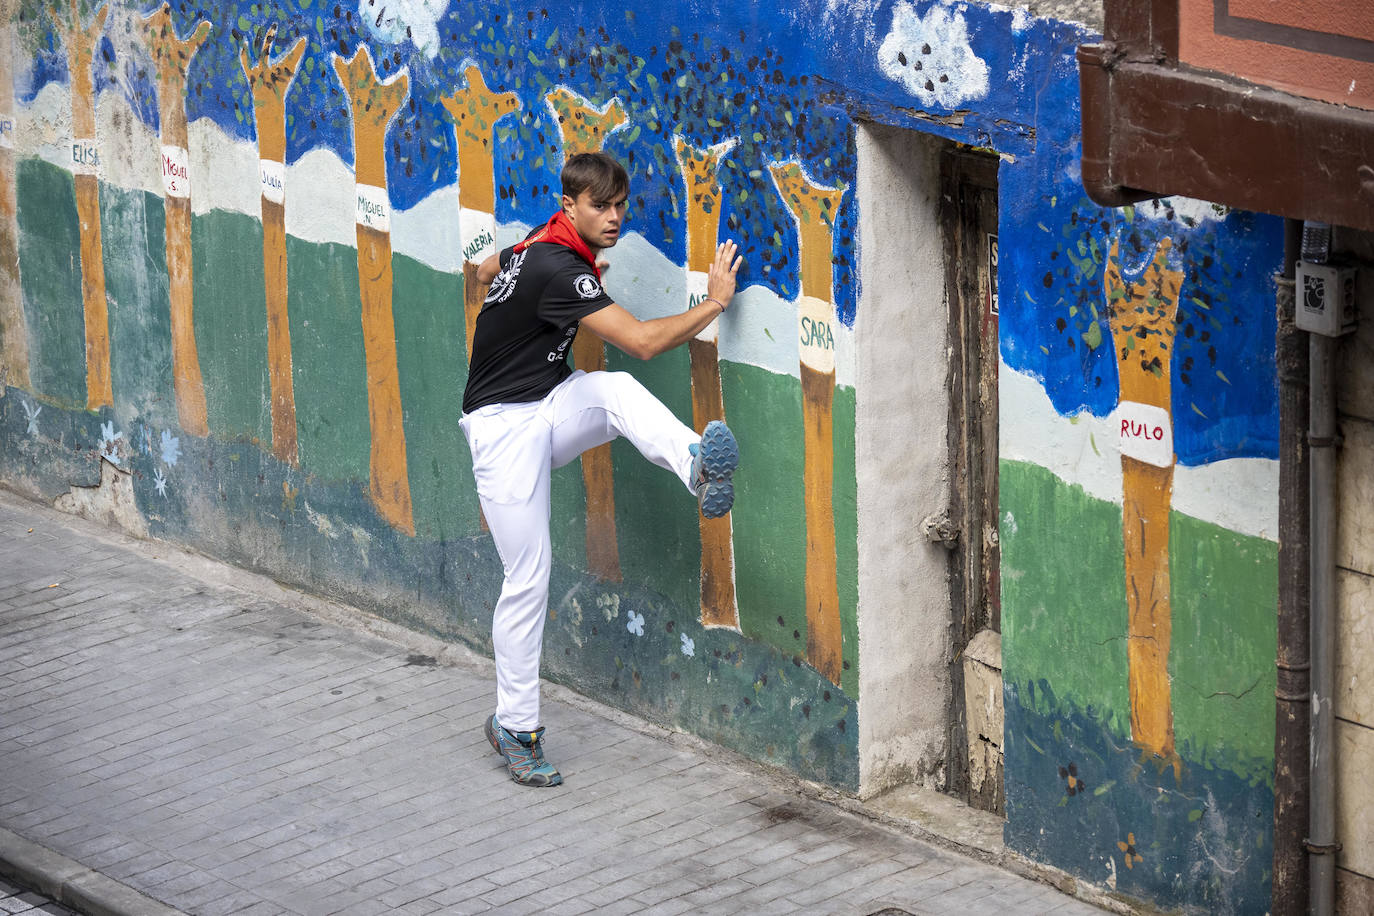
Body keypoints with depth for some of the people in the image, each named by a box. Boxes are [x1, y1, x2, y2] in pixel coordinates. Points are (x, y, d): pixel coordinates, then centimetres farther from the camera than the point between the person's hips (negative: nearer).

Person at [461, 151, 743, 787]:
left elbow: (487, 270, 29)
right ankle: (515, 727, 3)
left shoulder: (544, 247, 6)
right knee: (528, 576, -8)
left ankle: (697, 469, -51)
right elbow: (642, 341, -27)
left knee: (616, 390, -25)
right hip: (505, 426, -8)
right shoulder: (559, 269, -24)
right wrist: (715, 302, -20)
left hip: (550, 410, 8)